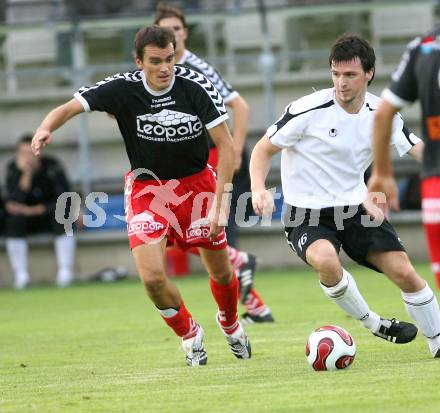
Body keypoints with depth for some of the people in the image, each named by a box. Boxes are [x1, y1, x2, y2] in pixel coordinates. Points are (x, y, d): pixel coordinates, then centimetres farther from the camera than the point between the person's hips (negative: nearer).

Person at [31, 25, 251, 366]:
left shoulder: (197, 87, -20)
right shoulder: (123, 88, -19)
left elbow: (226, 144, -15)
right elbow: (69, 108, -21)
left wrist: (219, 204, -21)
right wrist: (46, 128, -45)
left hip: (197, 182, 1)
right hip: (146, 185, 0)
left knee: (221, 272, 7)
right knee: (152, 276, -16)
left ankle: (230, 324, 43)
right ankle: (190, 335, 14)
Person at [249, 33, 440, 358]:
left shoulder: (381, 114, -2)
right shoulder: (309, 110, -16)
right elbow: (265, 149, -6)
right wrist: (259, 188, -23)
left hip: (357, 209, 4)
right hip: (307, 217, -4)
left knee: (404, 273, -9)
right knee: (326, 260, -36)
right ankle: (372, 323, -11)